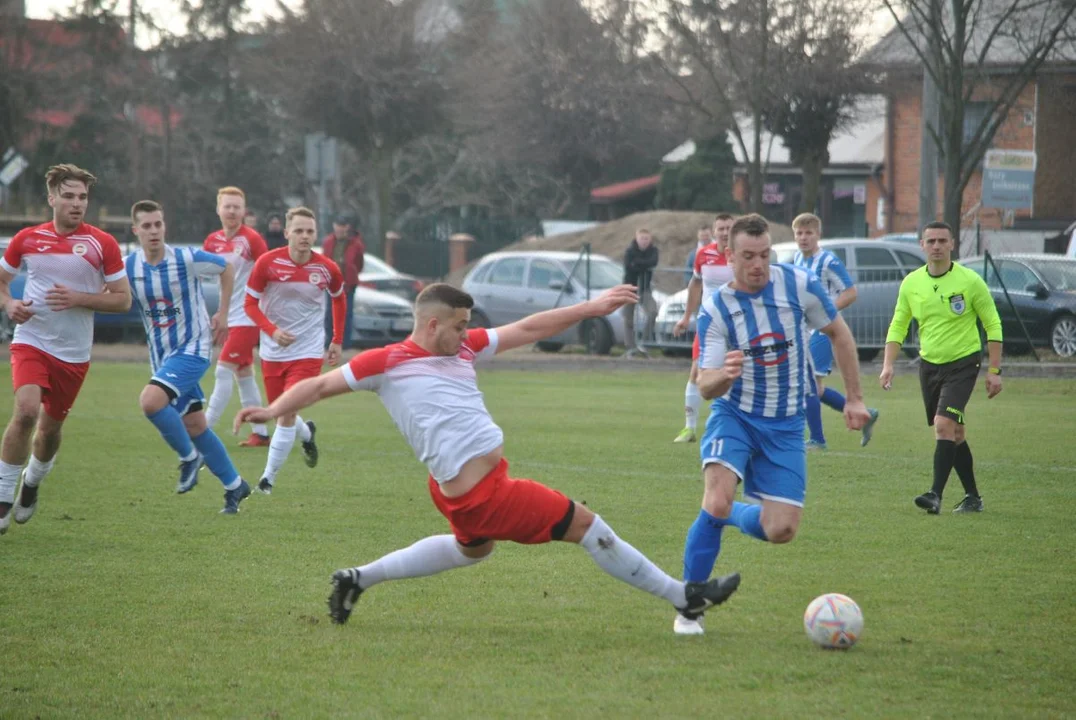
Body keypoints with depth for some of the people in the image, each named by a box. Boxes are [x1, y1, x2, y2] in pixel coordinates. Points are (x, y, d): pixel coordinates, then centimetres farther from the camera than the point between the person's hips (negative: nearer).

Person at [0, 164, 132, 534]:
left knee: (51, 426, 10)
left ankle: (32, 483, 42)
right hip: (31, 340, -1)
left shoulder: (102, 243, -4)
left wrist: (79, 299, -17)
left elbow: (122, 299, -2)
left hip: (74, 351, 1)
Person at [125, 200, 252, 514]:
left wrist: (222, 315, 2)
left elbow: (227, 268, 1)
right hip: (161, 355, 5)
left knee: (151, 400, -27)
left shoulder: (187, 259, -15)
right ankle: (234, 485, 25)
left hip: (193, 349, -5)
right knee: (194, 426, 9)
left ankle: (189, 456, -5)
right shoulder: (129, 267, -5)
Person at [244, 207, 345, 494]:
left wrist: (337, 341, 14)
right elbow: (250, 303, -6)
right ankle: (307, 433, 47)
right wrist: (272, 330, -22)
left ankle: (268, 478, -4)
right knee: (280, 413, 12)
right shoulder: (268, 262, -13)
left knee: (287, 414, -13)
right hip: (273, 351, 1)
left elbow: (339, 298, 14)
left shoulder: (327, 268, -7)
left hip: (308, 352, -1)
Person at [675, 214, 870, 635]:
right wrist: (724, 375, -39)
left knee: (781, 531, -5)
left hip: (785, 425, 2)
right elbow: (705, 387, -15)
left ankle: (728, 516, 29)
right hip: (734, 416, -2)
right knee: (717, 502, -26)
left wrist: (854, 398, 8)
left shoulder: (799, 285, -10)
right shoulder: (715, 309, -12)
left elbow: (839, 334, 7)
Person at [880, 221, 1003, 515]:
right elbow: (898, 325, 10)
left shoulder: (970, 281, -10)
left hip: (963, 362, -5)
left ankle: (936, 495, -22)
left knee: (944, 424, -19)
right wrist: (888, 365, -3)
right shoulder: (911, 283, 1)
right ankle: (972, 497, 21)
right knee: (954, 432, 11)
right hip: (929, 364, 5)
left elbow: (993, 325, -4)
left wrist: (994, 371, -7)